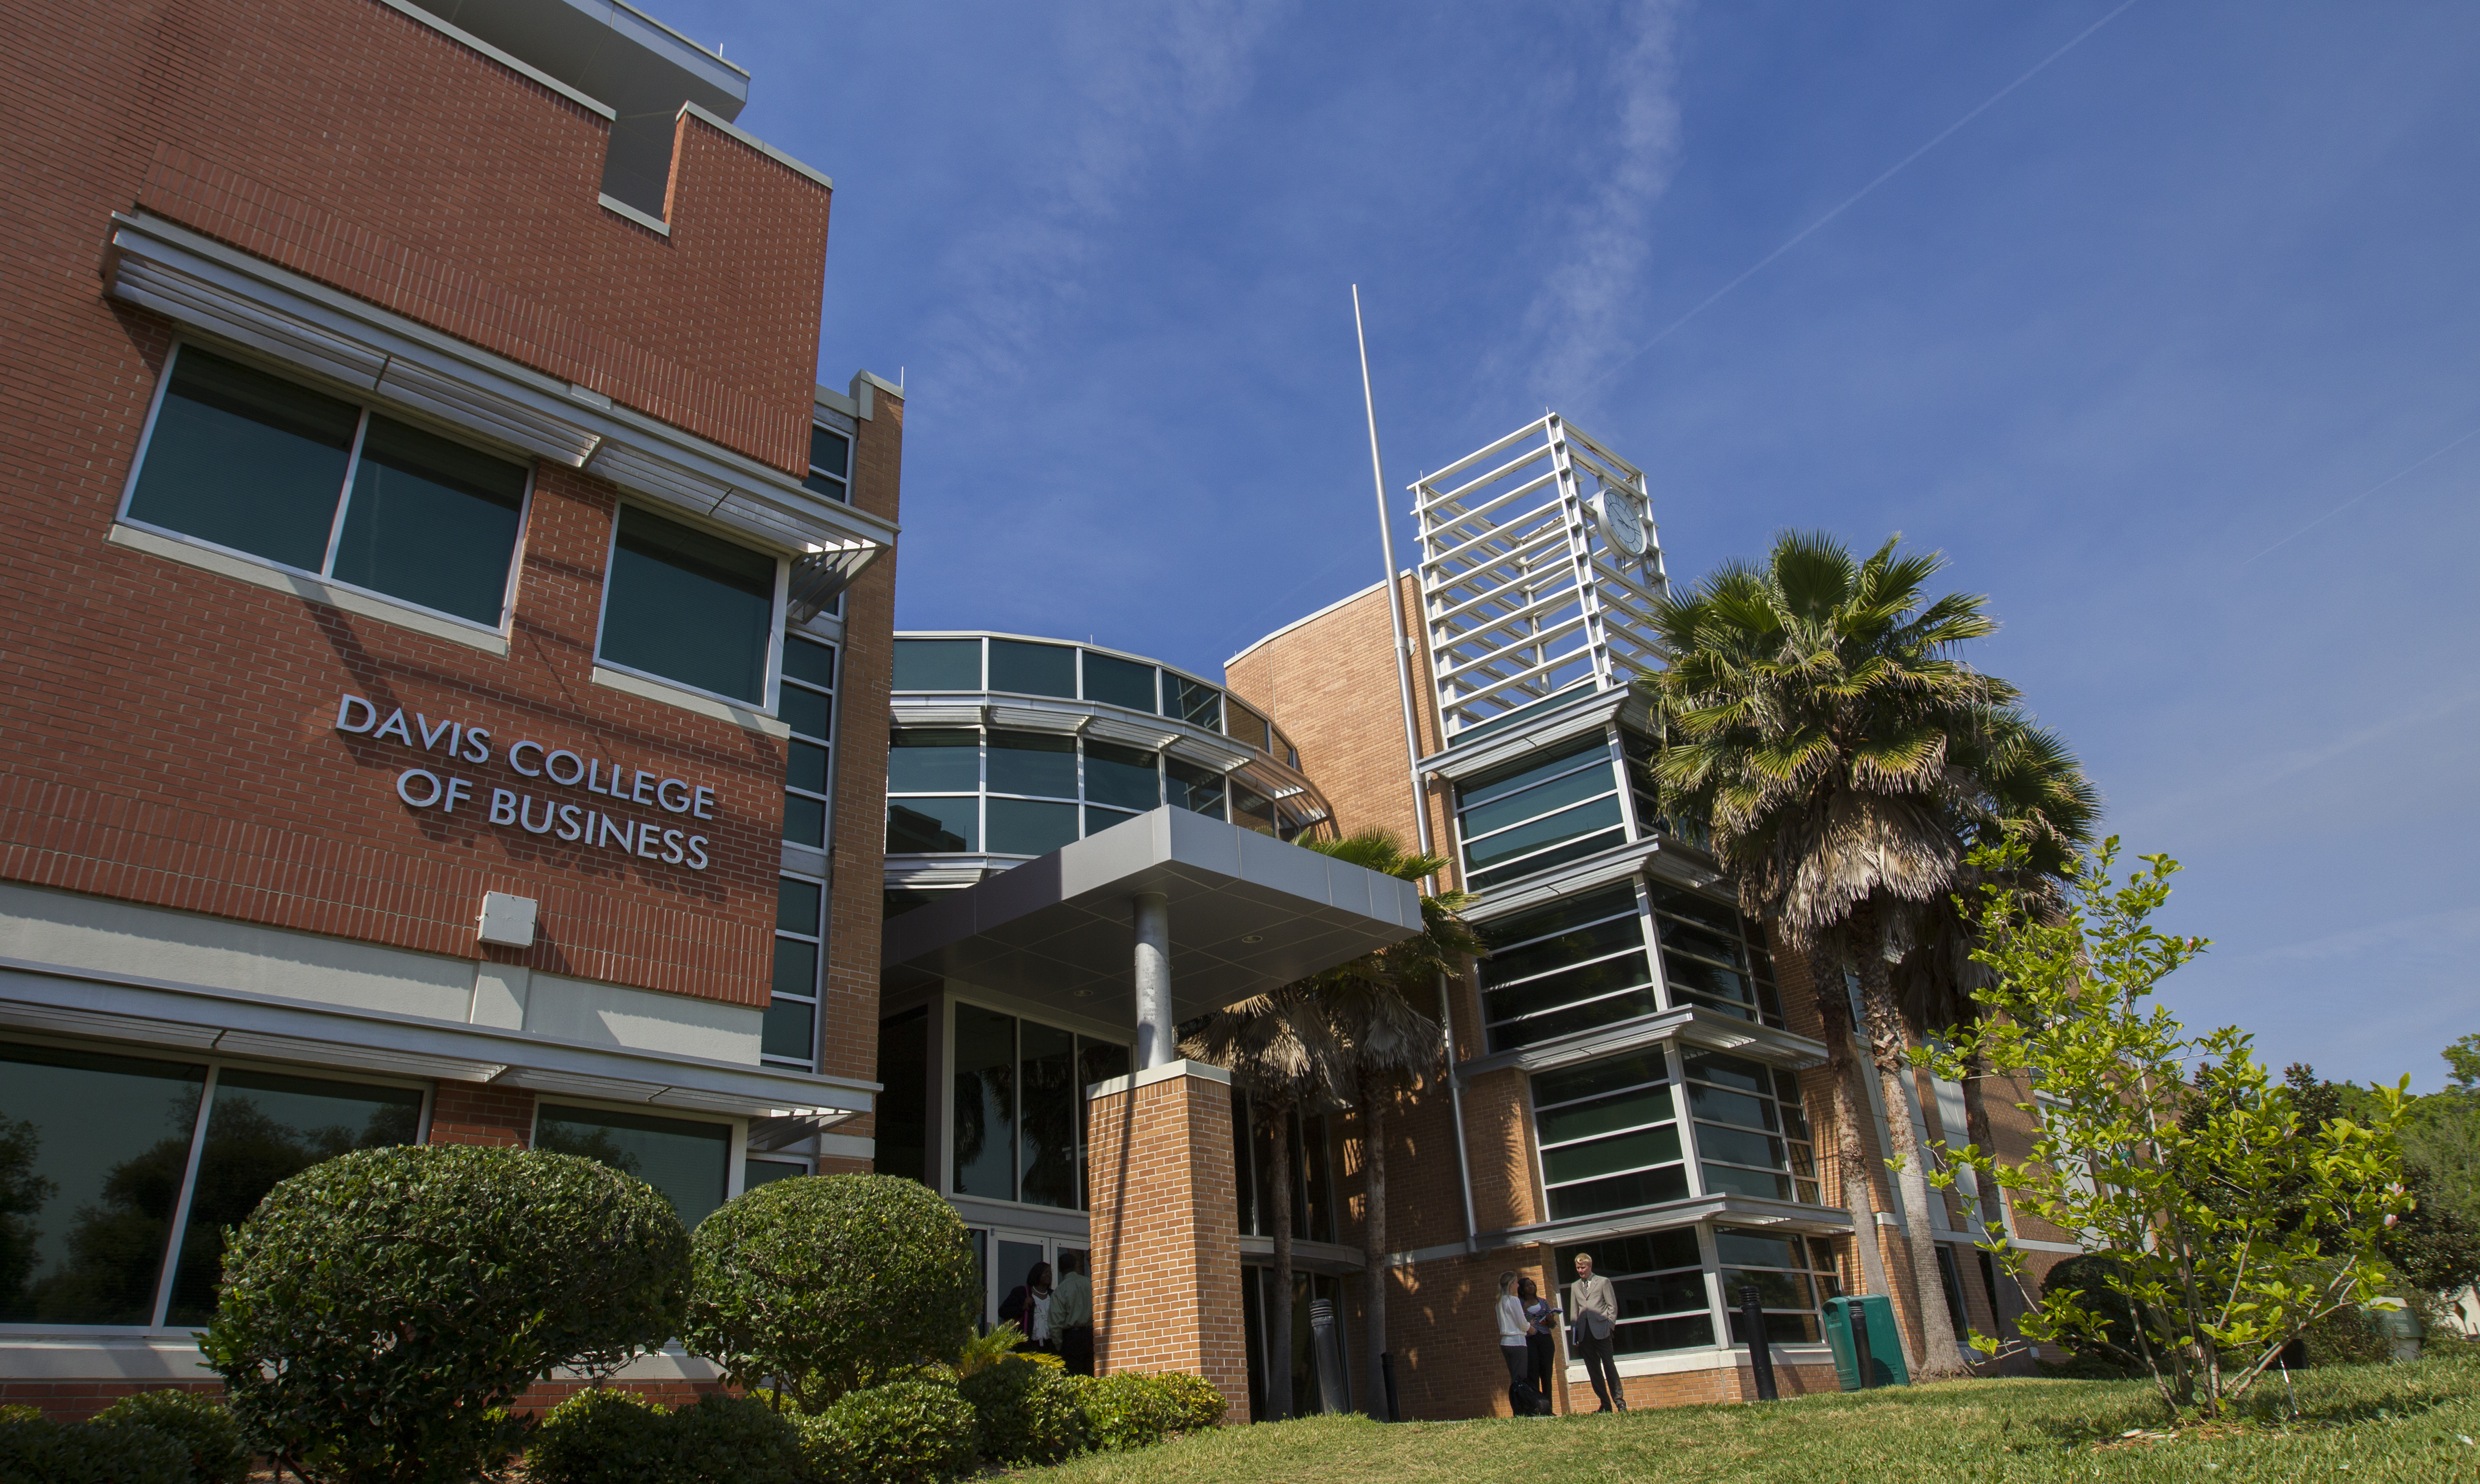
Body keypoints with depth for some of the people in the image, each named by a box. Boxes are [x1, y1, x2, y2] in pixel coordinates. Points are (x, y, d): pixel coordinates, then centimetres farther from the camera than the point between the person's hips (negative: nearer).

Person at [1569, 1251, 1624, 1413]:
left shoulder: (1603, 1282, 7)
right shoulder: (1575, 1287, 17)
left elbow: (1613, 1306, 3)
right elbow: (1575, 1311, 17)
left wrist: (1609, 1325, -8)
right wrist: (1574, 1333, 9)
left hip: (1600, 1330, -4)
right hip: (1585, 1334, 4)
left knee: (1609, 1366, -5)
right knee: (1593, 1370, 3)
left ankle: (1620, 1401, 3)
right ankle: (1605, 1404, 8)